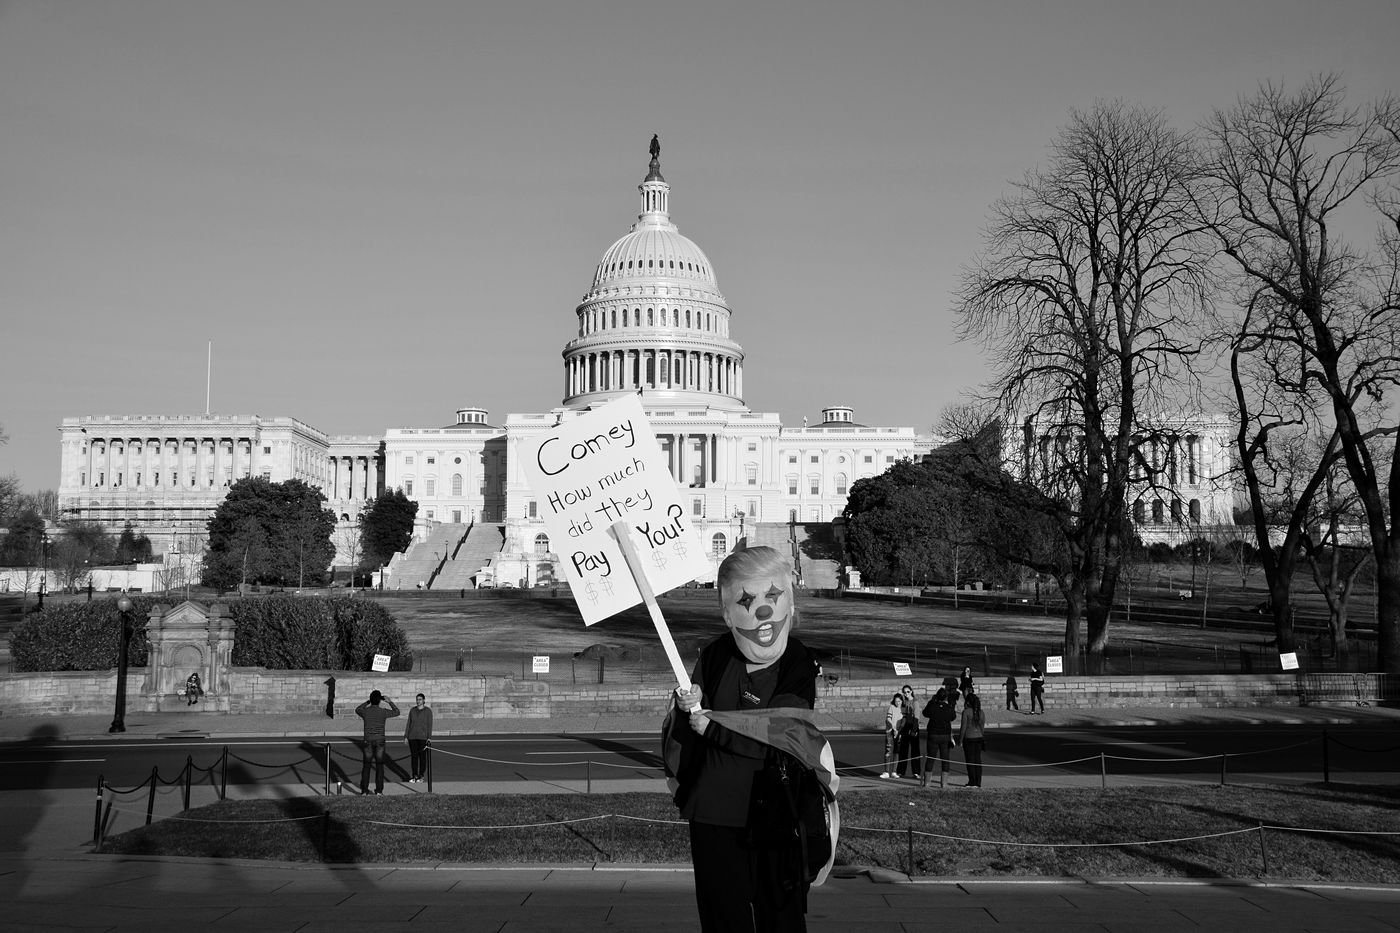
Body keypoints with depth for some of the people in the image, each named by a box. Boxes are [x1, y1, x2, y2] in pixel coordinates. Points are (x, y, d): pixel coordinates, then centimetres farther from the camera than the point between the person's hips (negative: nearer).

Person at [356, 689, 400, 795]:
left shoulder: (365, 711, -4)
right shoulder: (383, 712, -6)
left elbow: (357, 710, 22)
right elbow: (396, 712, 12)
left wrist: (368, 702, 24)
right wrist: (390, 702, 18)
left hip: (368, 742, 1)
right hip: (380, 742, -1)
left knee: (366, 766, 7)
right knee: (379, 766, 5)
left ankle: (364, 790, 5)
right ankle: (379, 790, 2)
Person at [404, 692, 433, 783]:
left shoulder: (428, 711, -4)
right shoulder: (412, 710, 7)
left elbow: (430, 724, -5)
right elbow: (408, 724, 9)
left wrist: (429, 738, -11)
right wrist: (406, 736, 5)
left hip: (423, 737, -3)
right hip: (412, 737, 3)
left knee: (422, 756, 1)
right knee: (413, 756, 3)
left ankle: (421, 776, 10)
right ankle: (414, 776, 9)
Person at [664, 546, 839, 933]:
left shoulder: (801, 665, -9)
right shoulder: (714, 657, -2)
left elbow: (778, 737, -18)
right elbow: (681, 737, 2)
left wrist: (710, 724, -18)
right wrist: (686, 708, -20)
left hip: (777, 817, -2)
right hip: (714, 815, 2)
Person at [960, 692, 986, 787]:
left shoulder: (966, 711, -10)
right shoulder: (980, 712, 5)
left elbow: (963, 727, -11)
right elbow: (982, 726, 11)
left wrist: (960, 739, -4)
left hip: (969, 738, -5)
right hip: (979, 737, 5)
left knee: (970, 760, 2)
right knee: (978, 760, 9)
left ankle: (972, 782, 3)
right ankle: (978, 782, 10)